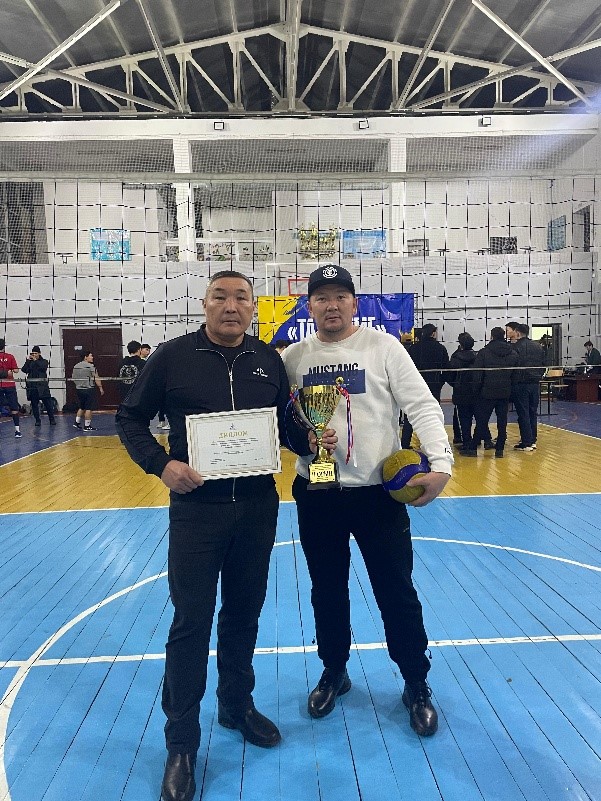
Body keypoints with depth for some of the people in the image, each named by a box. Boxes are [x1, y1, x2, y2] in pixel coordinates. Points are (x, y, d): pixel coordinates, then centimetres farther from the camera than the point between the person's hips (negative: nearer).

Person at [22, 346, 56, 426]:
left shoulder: (44, 361, 9)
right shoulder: (29, 362, 15)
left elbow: (43, 368, -12)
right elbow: (24, 370, 1)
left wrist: (36, 360, -7)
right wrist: (28, 360, -4)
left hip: (42, 386, -2)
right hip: (32, 386, 3)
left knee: (48, 403, -2)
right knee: (34, 404, 4)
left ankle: (52, 419, 6)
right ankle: (37, 420, 13)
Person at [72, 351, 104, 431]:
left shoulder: (76, 366, 10)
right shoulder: (90, 366, -12)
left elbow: (73, 377, 17)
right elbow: (96, 378, -14)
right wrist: (100, 388, -9)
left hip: (79, 389, 7)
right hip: (89, 389, -7)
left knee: (82, 407, 21)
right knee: (89, 408, -2)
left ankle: (77, 422, 18)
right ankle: (87, 426, 0)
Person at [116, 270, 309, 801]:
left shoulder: (269, 360, 3)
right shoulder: (174, 356, -5)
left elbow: (286, 419, 13)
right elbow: (131, 417, 1)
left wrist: (309, 440, -7)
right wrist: (161, 464, -15)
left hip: (258, 507, 3)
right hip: (196, 507, -3)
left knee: (244, 613, 17)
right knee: (191, 621, 4)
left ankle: (237, 704, 40)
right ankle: (182, 742, 23)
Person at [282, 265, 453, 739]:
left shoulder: (384, 347, -4)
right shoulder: (294, 357, 4)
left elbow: (422, 406, -8)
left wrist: (441, 463, -20)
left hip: (379, 491, -2)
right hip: (315, 494, 3)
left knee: (397, 594, 8)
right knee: (327, 592, 17)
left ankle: (417, 685, 31)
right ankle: (334, 672, 40)